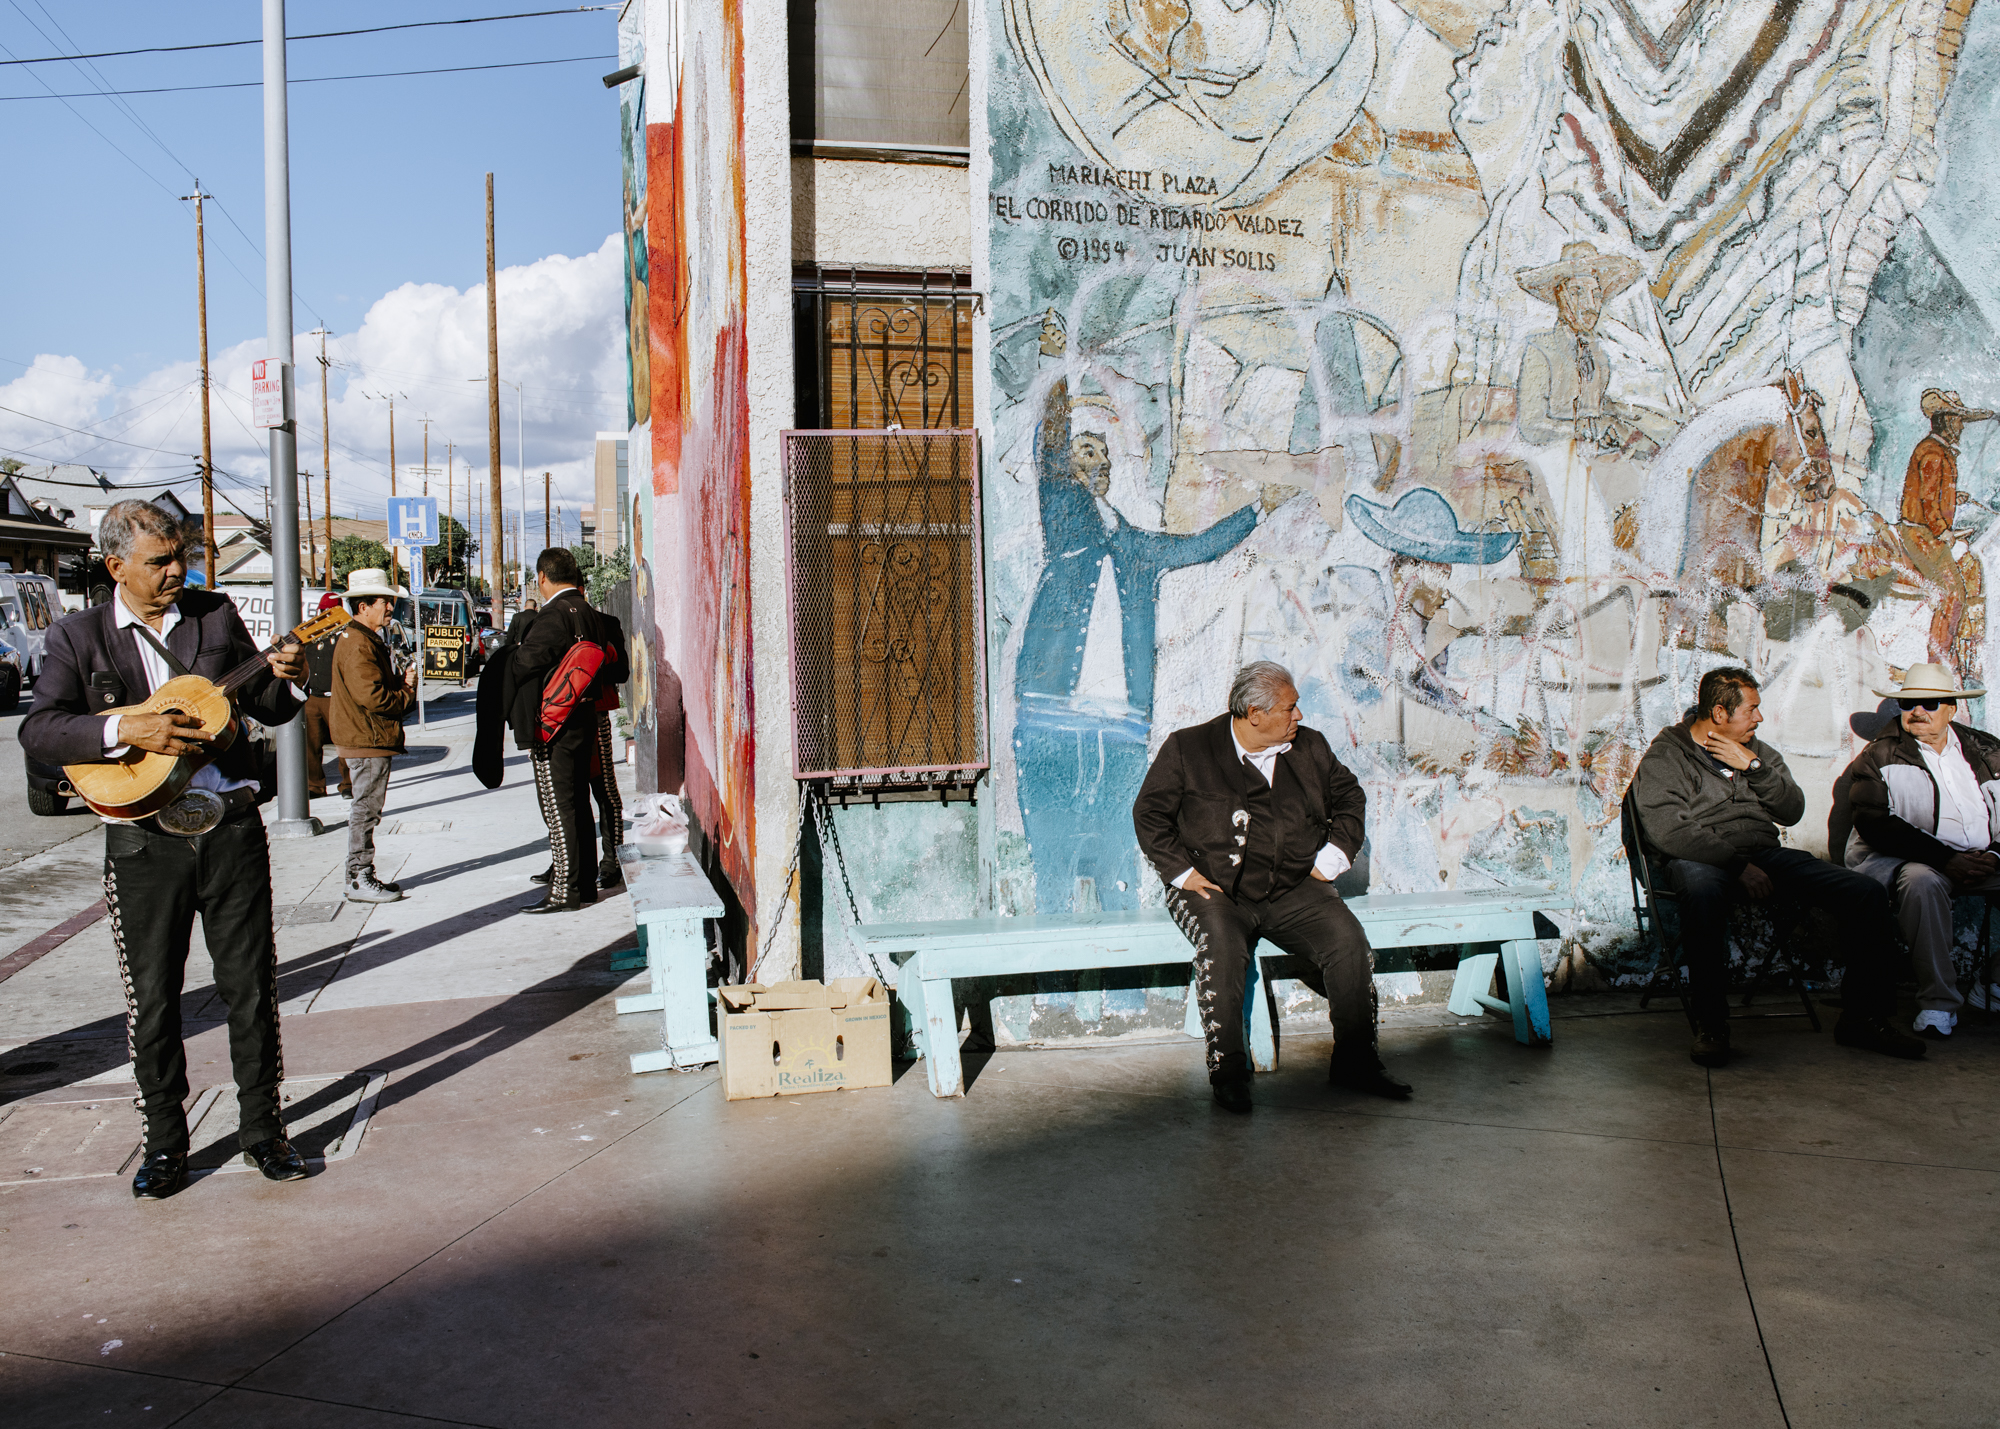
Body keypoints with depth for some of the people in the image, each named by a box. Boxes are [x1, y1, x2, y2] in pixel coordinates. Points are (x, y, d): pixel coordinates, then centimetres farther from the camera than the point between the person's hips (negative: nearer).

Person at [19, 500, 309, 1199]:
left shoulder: (217, 614, 8)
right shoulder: (78, 636, 2)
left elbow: (266, 709, 12)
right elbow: (37, 730, -9)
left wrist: (280, 677, -9)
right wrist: (128, 731, -22)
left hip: (231, 826, 1)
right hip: (144, 837, -1)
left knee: (252, 985, 6)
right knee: (153, 998, 6)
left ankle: (261, 1128, 19)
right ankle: (165, 1142, 21)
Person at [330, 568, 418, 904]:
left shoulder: (366, 640, 18)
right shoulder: (357, 644, -17)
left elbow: (381, 684, 22)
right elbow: (371, 695, -25)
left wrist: (402, 682, 2)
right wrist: (407, 694, -9)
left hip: (372, 740, 11)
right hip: (367, 740, -11)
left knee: (367, 809, 14)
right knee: (366, 809, -5)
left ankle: (362, 875, 21)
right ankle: (359, 880, 1)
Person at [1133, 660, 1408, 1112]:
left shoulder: (1310, 747, 12)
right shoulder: (1186, 749, 1)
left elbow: (1349, 797, 22)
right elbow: (1149, 814, 3)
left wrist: (1330, 859, 9)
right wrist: (1184, 872, -7)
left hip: (1292, 890, 3)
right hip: (1213, 890, -3)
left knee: (1349, 941, -21)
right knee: (1221, 947, -34)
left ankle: (1354, 1061, -4)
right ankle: (1227, 1071, -20)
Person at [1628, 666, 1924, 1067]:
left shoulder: (1758, 751, 22)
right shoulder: (1664, 758, 1)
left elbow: (1793, 811, 11)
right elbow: (1668, 831, -14)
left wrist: (1754, 767, -3)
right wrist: (1738, 864, -20)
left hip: (1766, 854, 6)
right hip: (1702, 861, -6)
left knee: (1867, 893, -13)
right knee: (1702, 891, -43)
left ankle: (1862, 1018, -2)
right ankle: (1710, 1025, -31)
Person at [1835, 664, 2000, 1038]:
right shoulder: (1880, 755, 4)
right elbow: (1875, 825, -9)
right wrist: (1945, 858, -17)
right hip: (1903, 858, -4)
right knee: (1923, 881, -35)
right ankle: (1938, 1002, -26)